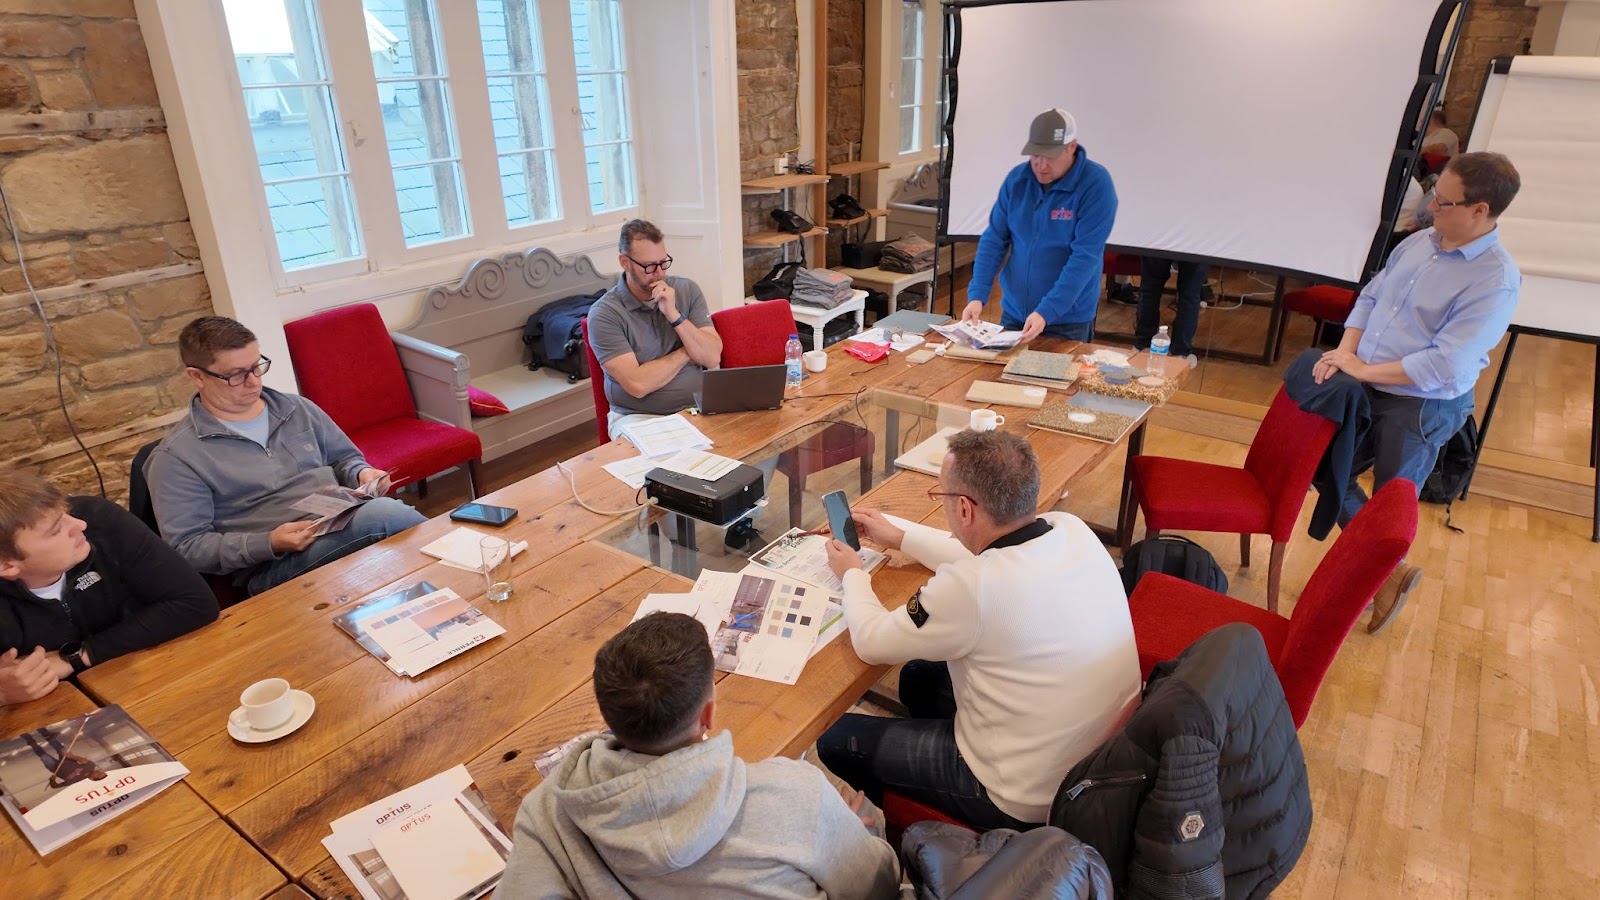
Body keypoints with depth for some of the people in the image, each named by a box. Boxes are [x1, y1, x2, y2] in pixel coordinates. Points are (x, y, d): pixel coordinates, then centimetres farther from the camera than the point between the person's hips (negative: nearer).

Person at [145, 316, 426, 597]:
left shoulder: (297, 408, 16)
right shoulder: (176, 456, 0)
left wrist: (361, 474, 1)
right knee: (381, 513, -34)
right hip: (274, 568, -6)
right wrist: (269, 544, -19)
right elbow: (185, 547, -3)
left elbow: (345, 458, 26)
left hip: (346, 523, 6)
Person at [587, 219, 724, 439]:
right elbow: (637, 384, -17)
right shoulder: (604, 314, -8)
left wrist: (675, 316, -15)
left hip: (697, 409, 4)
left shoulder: (688, 290, 4)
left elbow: (712, 358, -4)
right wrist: (686, 352, -6)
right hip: (638, 418, -3)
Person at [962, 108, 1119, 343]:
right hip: (1013, 313, 4)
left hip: (1067, 320, -4)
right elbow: (994, 239, 0)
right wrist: (977, 296, -14)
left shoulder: (1096, 184, -14)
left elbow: (1085, 257, -21)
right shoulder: (1016, 178, -2)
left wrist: (1046, 312, -29)